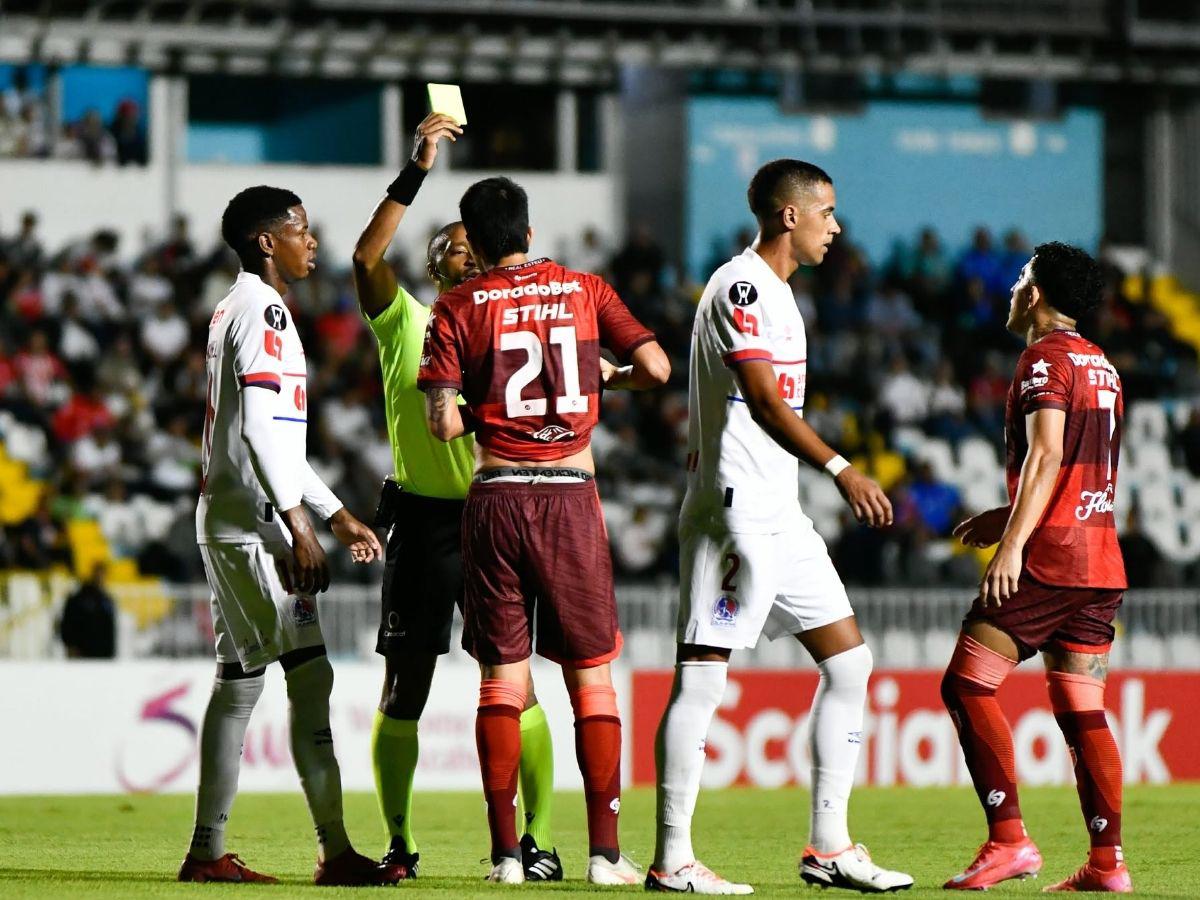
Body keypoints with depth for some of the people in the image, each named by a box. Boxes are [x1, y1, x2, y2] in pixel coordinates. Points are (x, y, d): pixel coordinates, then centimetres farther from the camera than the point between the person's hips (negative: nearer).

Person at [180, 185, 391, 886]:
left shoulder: (237, 310, 21)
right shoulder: (262, 310, -10)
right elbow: (260, 426, -21)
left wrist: (336, 513, 26)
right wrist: (300, 525, -25)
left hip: (225, 525, 10)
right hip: (255, 524, -10)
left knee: (241, 679, 10)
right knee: (311, 673, -11)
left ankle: (207, 851, 11)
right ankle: (338, 852, -14)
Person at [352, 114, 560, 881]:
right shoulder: (406, 323, 5)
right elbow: (367, 256, -12)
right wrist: (418, 171, -17)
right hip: (423, 521, -1)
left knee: (514, 685, -5)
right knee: (404, 689, 2)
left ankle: (540, 840, -2)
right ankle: (398, 841, 12)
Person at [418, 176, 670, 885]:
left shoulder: (459, 308, 2)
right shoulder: (584, 290, 7)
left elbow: (445, 424, -6)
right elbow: (656, 369, 0)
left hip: (495, 500, 0)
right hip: (572, 497, 0)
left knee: (502, 680, 4)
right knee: (592, 675, 6)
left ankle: (506, 852, -1)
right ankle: (605, 851, 1)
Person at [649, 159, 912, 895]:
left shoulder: (776, 293, 19)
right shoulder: (740, 286, -12)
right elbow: (764, 400, -23)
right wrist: (840, 469, -30)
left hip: (781, 516, 10)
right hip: (734, 510, -10)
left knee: (850, 661, 9)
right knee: (702, 674, -7)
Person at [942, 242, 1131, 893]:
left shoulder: (1045, 358, -7)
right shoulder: (1102, 366, 20)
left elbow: (1046, 455, -18)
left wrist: (1013, 542, -23)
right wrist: (1011, 517, 30)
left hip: (1050, 557, -9)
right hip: (1101, 559, 9)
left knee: (966, 686, -6)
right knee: (1082, 711, 7)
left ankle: (1008, 839, -14)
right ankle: (1107, 862, 0)